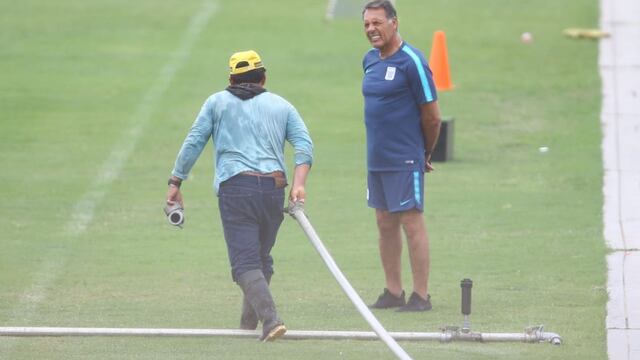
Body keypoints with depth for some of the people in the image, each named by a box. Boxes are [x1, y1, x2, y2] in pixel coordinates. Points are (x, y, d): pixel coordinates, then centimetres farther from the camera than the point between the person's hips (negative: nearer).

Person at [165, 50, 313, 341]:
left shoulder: (217, 102, 16)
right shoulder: (281, 106, 20)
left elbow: (193, 142, 9)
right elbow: (304, 145, 5)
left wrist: (175, 182, 14)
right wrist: (298, 183, -4)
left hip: (235, 187, -3)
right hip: (275, 187, 3)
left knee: (245, 262, -9)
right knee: (262, 259, 18)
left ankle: (270, 319, -26)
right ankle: (248, 322, 25)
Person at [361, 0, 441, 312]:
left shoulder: (411, 62, -12)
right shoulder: (370, 60, 11)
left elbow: (432, 115, -8)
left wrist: (426, 154, 3)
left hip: (404, 161, -8)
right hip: (376, 158, 8)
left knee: (412, 223, -4)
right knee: (385, 224, 11)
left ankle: (421, 296, 0)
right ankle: (393, 292, 19)